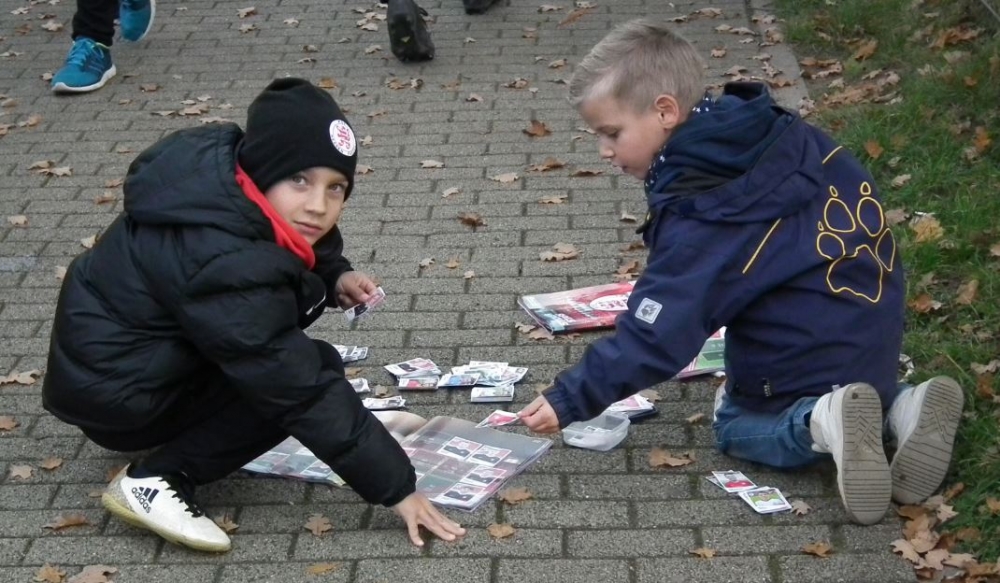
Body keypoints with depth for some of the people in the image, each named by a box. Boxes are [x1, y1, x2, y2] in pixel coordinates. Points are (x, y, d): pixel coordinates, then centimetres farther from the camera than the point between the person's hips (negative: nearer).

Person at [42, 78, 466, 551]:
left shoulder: (224, 171, -12)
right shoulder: (225, 268, -34)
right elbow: (307, 393, -29)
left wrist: (335, 276, -6)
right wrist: (396, 487, -22)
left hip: (118, 339, 9)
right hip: (115, 392, -9)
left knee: (305, 289, 6)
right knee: (308, 377, -14)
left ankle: (189, 419, 15)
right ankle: (155, 480, -12)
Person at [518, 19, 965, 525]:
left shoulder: (699, 218, -25)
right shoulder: (779, 132, -4)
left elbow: (653, 339, -25)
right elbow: (856, 193, 11)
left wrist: (569, 399, -19)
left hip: (805, 364, -7)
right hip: (873, 336, 7)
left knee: (736, 426, 22)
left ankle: (821, 423, -11)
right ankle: (897, 407, 4)